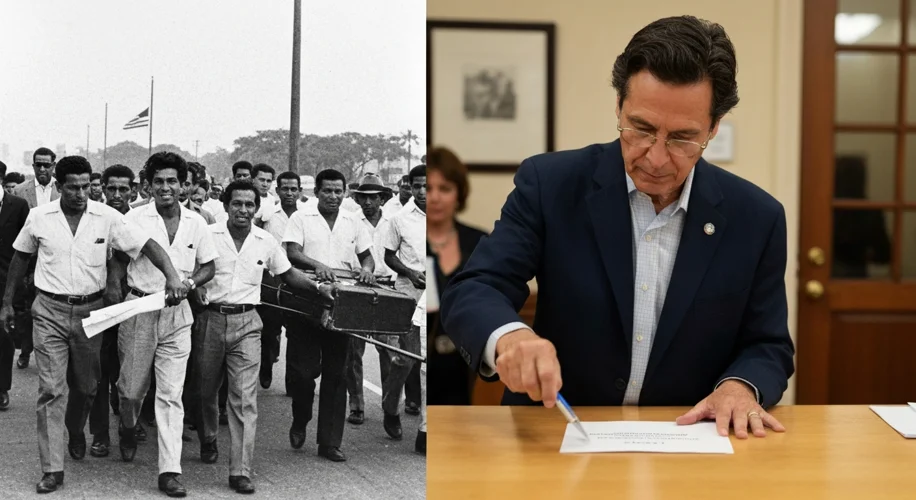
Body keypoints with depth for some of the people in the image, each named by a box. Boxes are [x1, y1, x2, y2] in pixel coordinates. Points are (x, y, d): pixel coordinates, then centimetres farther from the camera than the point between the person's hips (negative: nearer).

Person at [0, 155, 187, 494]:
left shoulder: (107, 217, -6)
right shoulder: (39, 217, -2)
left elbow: (147, 245, -9)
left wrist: (172, 276, -25)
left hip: (91, 310, 1)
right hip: (50, 311, -1)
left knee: (85, 386, 13)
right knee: (51, 389, -4)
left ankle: (76, 431, 46)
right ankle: (52, 469, 1)